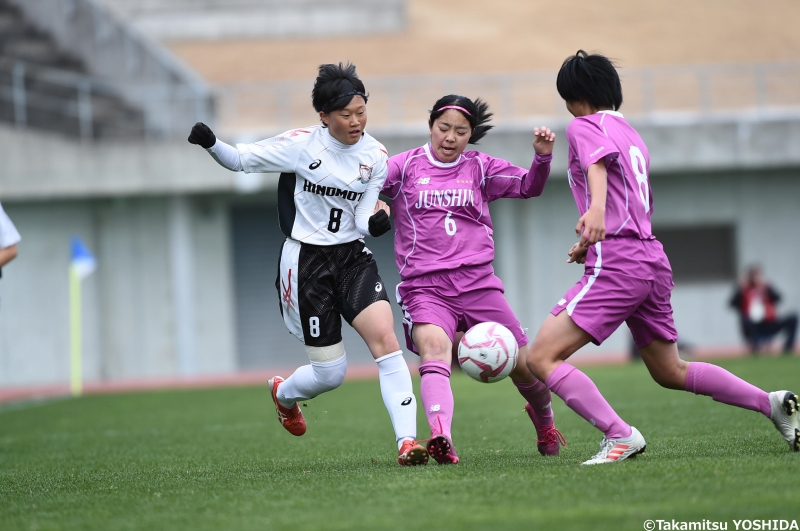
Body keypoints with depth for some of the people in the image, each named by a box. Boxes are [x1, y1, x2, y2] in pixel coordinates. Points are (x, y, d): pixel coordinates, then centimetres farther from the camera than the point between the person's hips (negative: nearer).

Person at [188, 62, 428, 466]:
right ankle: (284, 393, 37)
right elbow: (239, 160, -4)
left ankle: (407, 442, -20)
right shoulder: (302, 145, -11)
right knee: (330, 373, 0)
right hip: (306, 262, -3)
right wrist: (210, 143, -23)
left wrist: (375, 222, -24)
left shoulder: (375, 156, -1)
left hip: (352, 256, 3)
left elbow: (363, 221, 0)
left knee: (386, 339, -19)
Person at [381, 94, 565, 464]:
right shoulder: (405, 166, 7)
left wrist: (542, 157, -10)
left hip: (477, 283, 2)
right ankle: (441, 439, -49)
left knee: (524, 364, 4)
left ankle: (543, 418, 38)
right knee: (434, 351, -31)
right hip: (424, 286, -2)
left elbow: (528, 187, 8)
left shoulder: (480, 168, 13)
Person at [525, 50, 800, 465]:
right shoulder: (632, 135, 24)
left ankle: (620, 436, -22)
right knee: (671, 372, 22)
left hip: (615, 264, -9)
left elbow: (599, 162, -25)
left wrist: (595, 210, -43)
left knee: (541, 357, -12)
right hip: (653, 260, 9)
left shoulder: (584, 126, -1)